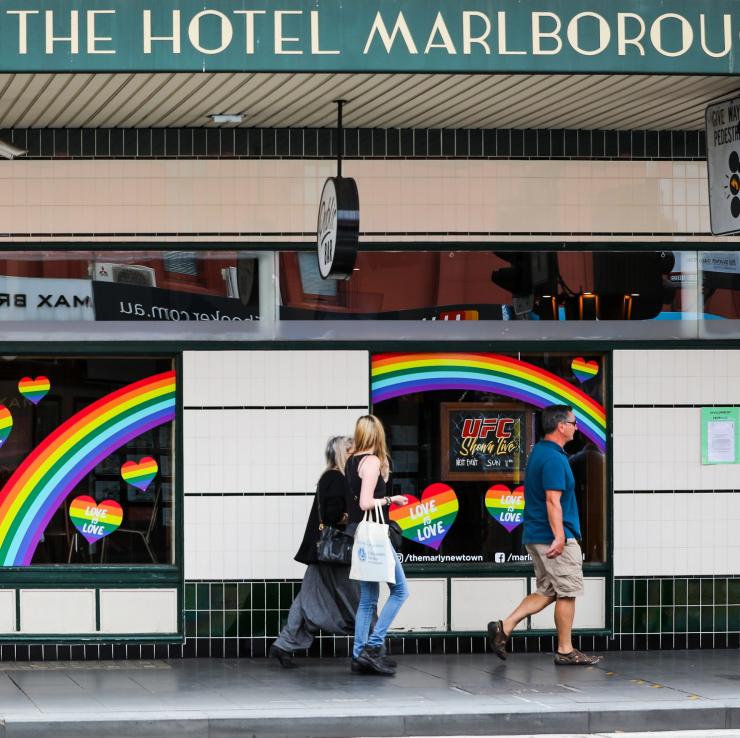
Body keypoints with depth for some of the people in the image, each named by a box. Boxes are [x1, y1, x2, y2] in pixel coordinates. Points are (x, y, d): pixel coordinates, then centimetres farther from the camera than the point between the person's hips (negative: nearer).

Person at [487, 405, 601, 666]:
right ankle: (565, 651, 7)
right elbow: (552, 501, -25)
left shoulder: (538, 451, 14)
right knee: (567, 592, 0)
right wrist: (559, 537, -28)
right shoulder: (554, 459, -18)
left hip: (535, 536, 10)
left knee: (546, 591, 14)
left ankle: (504, 627, 2)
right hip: (556, 537, -10)